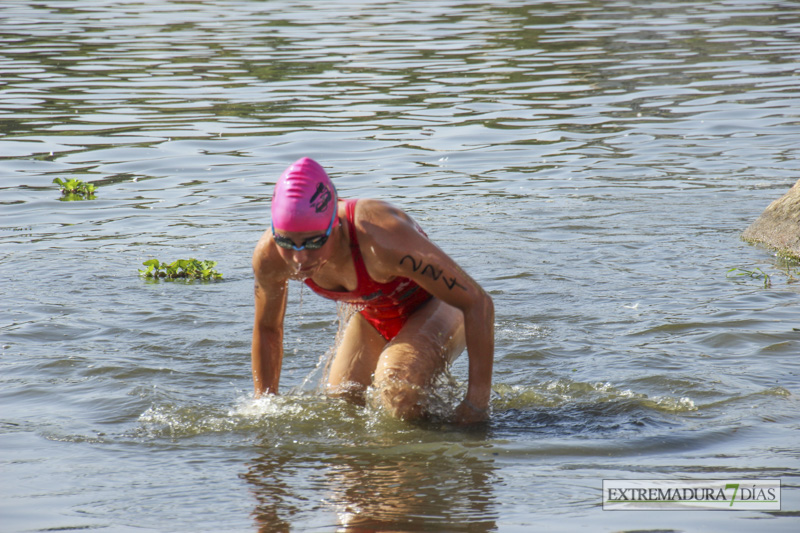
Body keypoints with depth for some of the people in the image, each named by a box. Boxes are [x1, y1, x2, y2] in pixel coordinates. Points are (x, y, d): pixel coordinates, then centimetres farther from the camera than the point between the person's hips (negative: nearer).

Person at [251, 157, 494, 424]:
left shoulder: (381, 237, -42)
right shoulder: (269, 256, -25)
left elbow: (478, 303, -34)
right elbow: (267, 329, 0)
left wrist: (477, 400, -31)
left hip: (435, 306, -6)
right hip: (373, 319, 6)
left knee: (397, 388, -33)